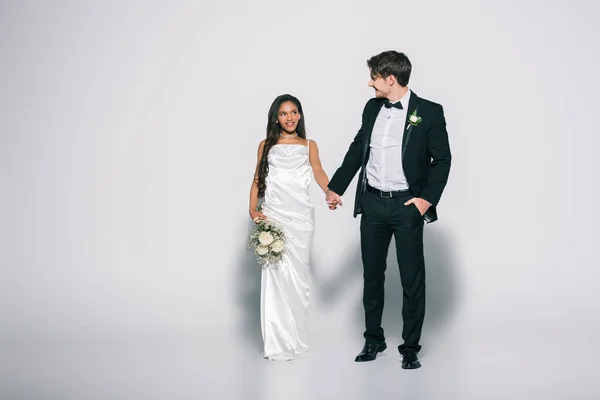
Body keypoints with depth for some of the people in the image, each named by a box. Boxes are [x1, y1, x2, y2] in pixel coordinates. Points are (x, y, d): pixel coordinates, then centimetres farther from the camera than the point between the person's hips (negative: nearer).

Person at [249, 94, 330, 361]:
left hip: (300, 216, 1)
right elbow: (257, 180, 12)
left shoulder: (309, 145, 13)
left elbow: (319, 174, 1)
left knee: (297, 274, 0)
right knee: (277, 274, -9)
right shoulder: (266, 146, 13)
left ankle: (295, 340, 9)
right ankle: (278, 343, -4)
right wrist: (253, 210, -1)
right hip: (273, 215, -1)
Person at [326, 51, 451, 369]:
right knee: (372, 274, 13)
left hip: (407, 205, -5)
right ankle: (373, 339, 26)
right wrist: (336, 187, 15)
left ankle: (410, 347, 13)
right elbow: (357, 149, 17)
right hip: (372, 203, 5)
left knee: (412, 278, 2)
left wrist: (427, 198, -13)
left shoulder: (429, 112, -7)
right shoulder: (372, 108, 8)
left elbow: (442, 159, -4)